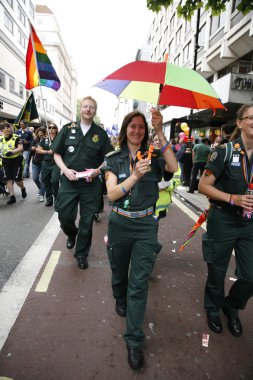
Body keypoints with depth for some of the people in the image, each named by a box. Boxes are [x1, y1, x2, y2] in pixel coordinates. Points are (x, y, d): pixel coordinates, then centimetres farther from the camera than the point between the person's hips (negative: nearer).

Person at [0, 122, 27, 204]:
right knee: (8, 179, 1)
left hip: (16, 160, -4)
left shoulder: (16, 137, -10)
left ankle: (23, 189, 29)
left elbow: (21, 148, -22)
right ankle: (12, 197, 8)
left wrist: (12, 152, -35)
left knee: (17, 179, -4)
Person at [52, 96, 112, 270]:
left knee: (87, 221, 6)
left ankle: (82, 254, 27)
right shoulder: (68, 129, 5)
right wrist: (65, 169, -10)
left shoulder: (101, 133, 4)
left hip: (91, 184, 0)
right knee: (64, 216, 5)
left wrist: (97, 170, -13)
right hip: (69, 181, 1)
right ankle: (72, 233, 41)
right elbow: (57, 154, 7)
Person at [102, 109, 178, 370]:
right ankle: (120, 299, 55)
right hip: (120, 224, 1)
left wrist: (160, 133, -24)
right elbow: (111, 194, -14)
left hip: (146, 225, 0)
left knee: (139, 283, 2)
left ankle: (134, 341, 17)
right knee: (119, 273, 21)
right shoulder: (113, 160, -2)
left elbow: (173, 168, -21)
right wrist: (135, 176, -29)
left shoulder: (152, 157, 0)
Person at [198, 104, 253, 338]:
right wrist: (233, 198, -21)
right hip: (223, 221, -4)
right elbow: (203, 186, -12)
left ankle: (231, 307, 40)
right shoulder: (225, 151, -11)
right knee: (217, 273, 13)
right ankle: (213, 309, 41)